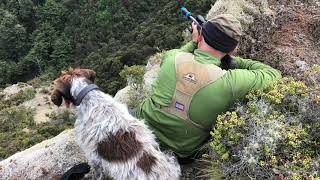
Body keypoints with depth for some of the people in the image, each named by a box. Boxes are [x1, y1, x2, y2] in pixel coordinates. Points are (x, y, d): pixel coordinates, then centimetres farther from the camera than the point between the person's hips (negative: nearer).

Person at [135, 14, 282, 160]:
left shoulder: (171, 58, -20)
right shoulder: (228, 83, -28)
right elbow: (274, 75, -10)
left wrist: (194, 43, 14)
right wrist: (232, 60, -6)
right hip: (181, 151, -2)